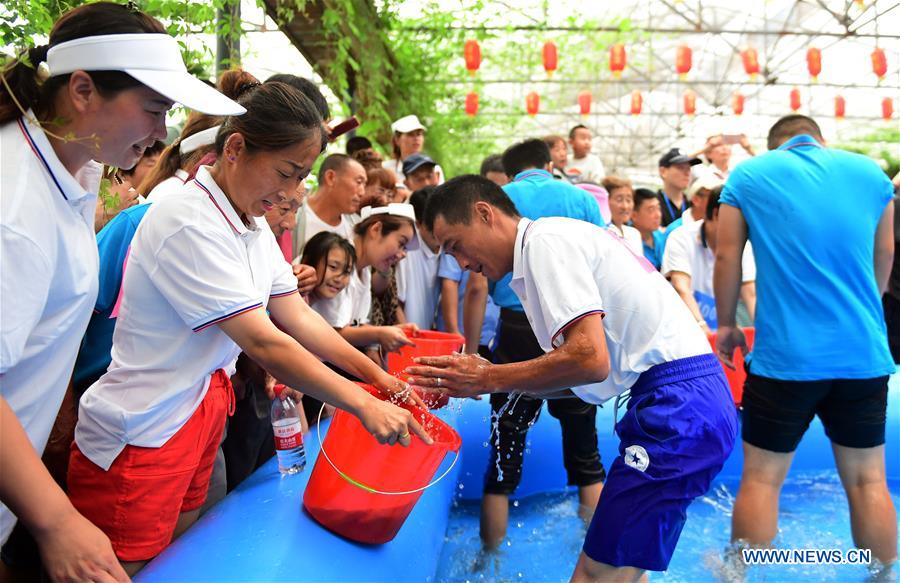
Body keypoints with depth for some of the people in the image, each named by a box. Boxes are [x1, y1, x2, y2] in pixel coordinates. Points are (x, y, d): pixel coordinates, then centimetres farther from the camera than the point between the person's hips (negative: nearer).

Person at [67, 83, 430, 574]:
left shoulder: (253, 227, 5)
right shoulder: (189, 223, -24)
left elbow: (298, 318, 5)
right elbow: (261, 341, -27)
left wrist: (376, 375, -3)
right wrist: (363, 405, -25)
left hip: (202, 417, 9)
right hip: (140, 438, -9)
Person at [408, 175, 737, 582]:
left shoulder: (544, 239, -9)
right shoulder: (553, 239, 20)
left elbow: (590, 359, -21)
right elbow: (584, 369, 18)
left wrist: (489, 379, -9)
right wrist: (486, 379, 10)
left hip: (678, 406, -10)